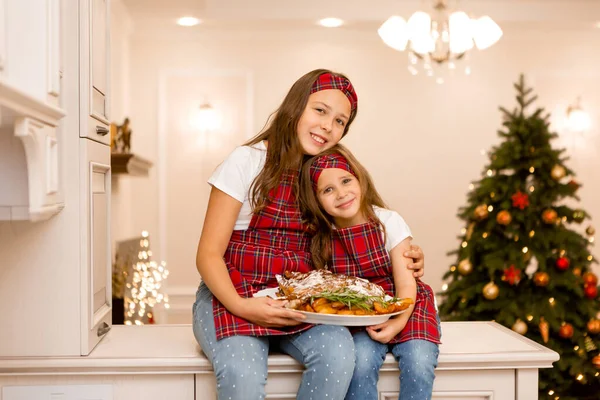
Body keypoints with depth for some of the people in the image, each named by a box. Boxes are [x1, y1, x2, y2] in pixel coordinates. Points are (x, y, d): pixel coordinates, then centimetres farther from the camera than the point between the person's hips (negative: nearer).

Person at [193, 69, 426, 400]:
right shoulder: (248, 161, -4)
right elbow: (209, 254, -6)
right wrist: (240, 306, -24)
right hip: (232, 296, -3)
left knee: (338, 352, -29)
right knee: (243, 373, -35)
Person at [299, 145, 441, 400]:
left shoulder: (389, 222, -10)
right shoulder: (321, 239, -4)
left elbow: (405, 284, -11)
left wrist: (398, 322, -29)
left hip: (405, 307, -1)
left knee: (418, 362, -26)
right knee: (361, 359, -29)